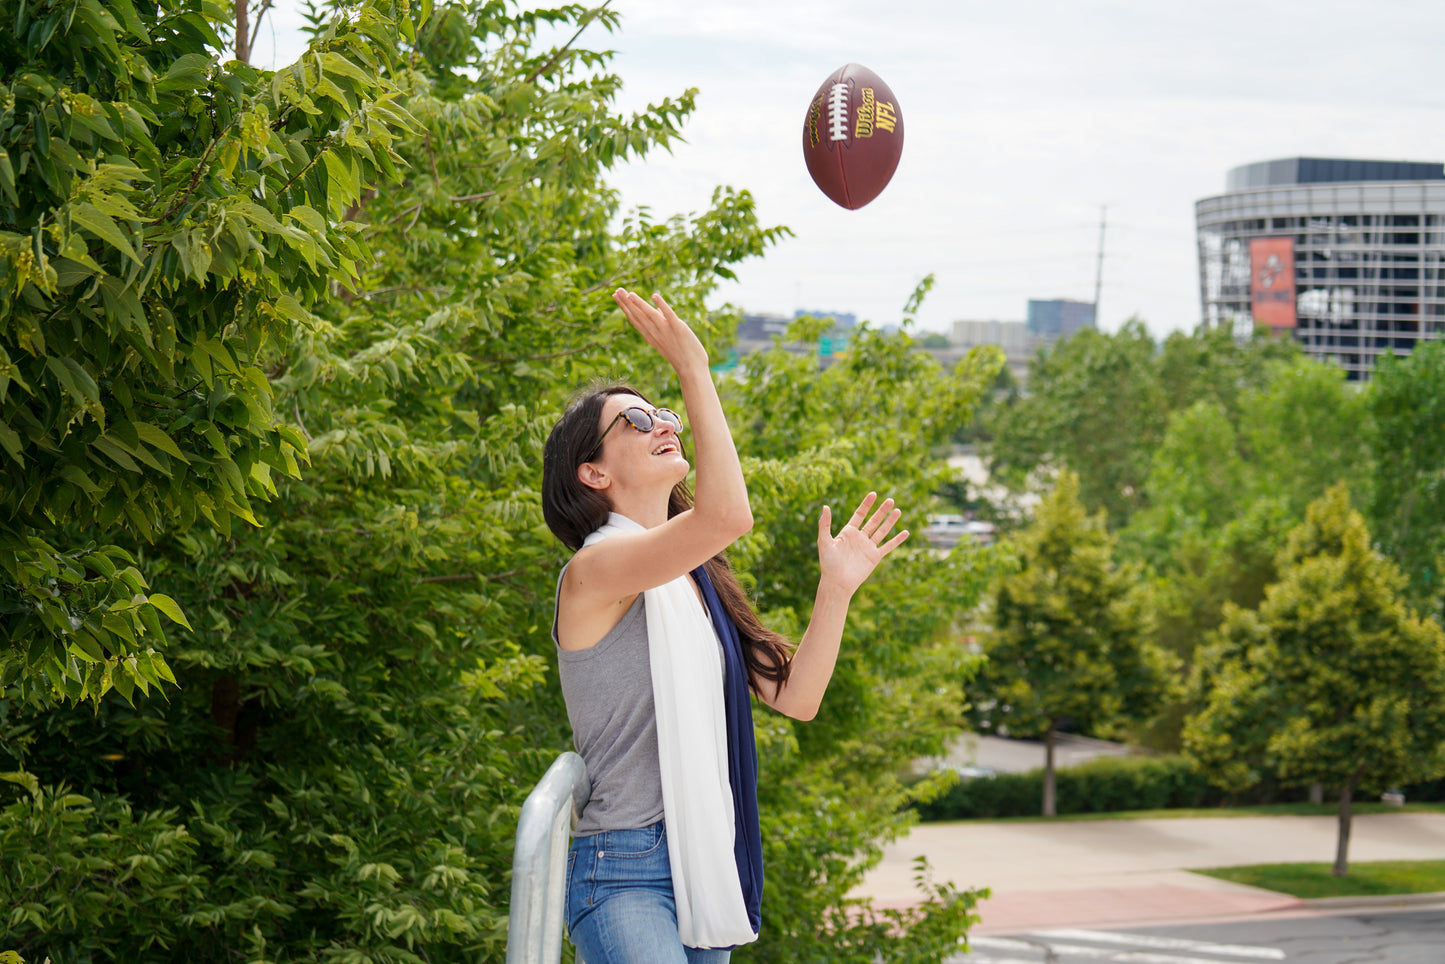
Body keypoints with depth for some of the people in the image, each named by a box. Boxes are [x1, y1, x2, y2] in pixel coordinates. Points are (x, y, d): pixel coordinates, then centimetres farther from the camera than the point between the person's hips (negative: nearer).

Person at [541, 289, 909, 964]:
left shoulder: (696, 583, 16)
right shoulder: (593, 570, -10)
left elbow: (796, 697, 12)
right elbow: (726, 516, -27)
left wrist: (836, 587, 3)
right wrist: (692, 369, -24)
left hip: (704, 873, 8)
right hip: (624, 874, -8)